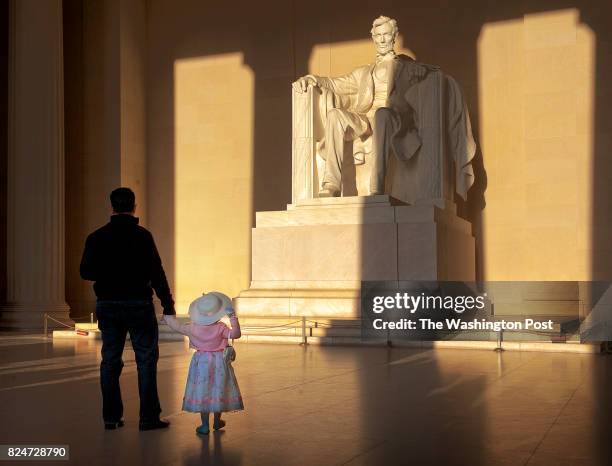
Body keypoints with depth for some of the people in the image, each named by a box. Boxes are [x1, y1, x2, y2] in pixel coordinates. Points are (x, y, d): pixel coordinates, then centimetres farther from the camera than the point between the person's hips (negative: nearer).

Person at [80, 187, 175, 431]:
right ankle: (148, 417, 2)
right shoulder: (141, 235, -10)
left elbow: (86, 272, 5)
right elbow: (156, 273, -12)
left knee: (110, 360, 12)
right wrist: (168, 304, -7)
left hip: (107, 305, 4)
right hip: (138, 304, -4)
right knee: (146, 360, 3)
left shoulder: (97, 237, 2)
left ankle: (111, 416, 15)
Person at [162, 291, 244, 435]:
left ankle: (205, 425, 6)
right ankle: (217, 421, 27)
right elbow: (236, 334, -25)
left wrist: (167, 317, 20)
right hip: (219, 362, 0)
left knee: (202, 392, 6)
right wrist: (233, 318, -22)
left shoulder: (193, 328, -10)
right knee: (218, 391, 13)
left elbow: (177, 326, 2)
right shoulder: (221, 328, -17)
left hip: (201, 362, 0)